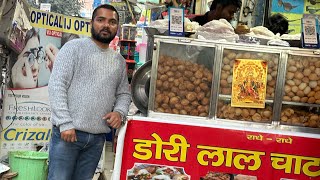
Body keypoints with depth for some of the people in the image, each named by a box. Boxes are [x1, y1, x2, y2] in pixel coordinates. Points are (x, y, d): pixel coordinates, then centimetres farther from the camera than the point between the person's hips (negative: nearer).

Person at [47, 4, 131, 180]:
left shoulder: (119, 60, 14)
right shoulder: (74, 47, -2)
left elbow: (124, 93, 20)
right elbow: (57, 85, -8)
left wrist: (120, 112, -3)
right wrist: (65, 123, -16)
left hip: (98, 138, 5)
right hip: (67, 132, -4)